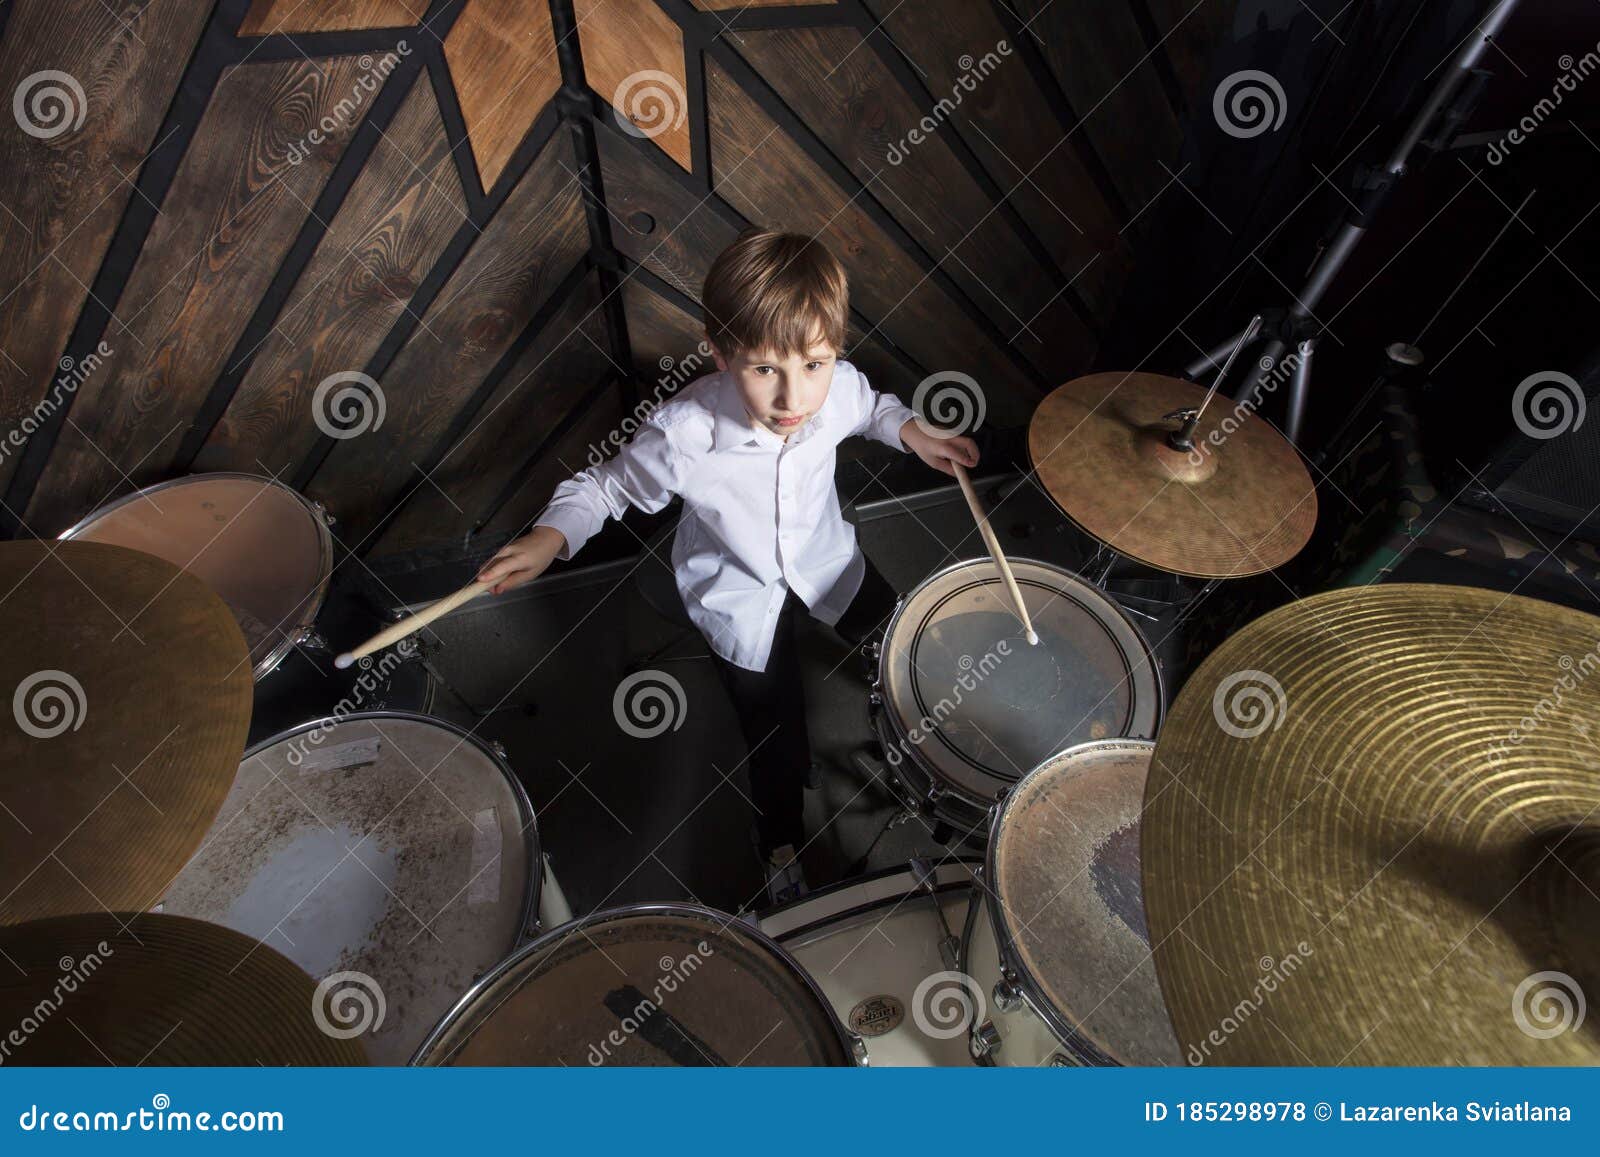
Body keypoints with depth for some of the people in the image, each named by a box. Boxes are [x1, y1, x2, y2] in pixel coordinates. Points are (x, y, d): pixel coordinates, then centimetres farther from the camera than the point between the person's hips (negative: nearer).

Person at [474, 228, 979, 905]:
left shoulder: (839, 388, -25)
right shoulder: (685, 432, -36)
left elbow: (871, 407, 2)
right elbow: (607, 485, -17)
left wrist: (912, 430, -17)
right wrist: (547, 537, -33)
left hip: (826, 561, 4)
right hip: (739, 600, -3)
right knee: (776, 740, 8)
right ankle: (781, 841, 40)